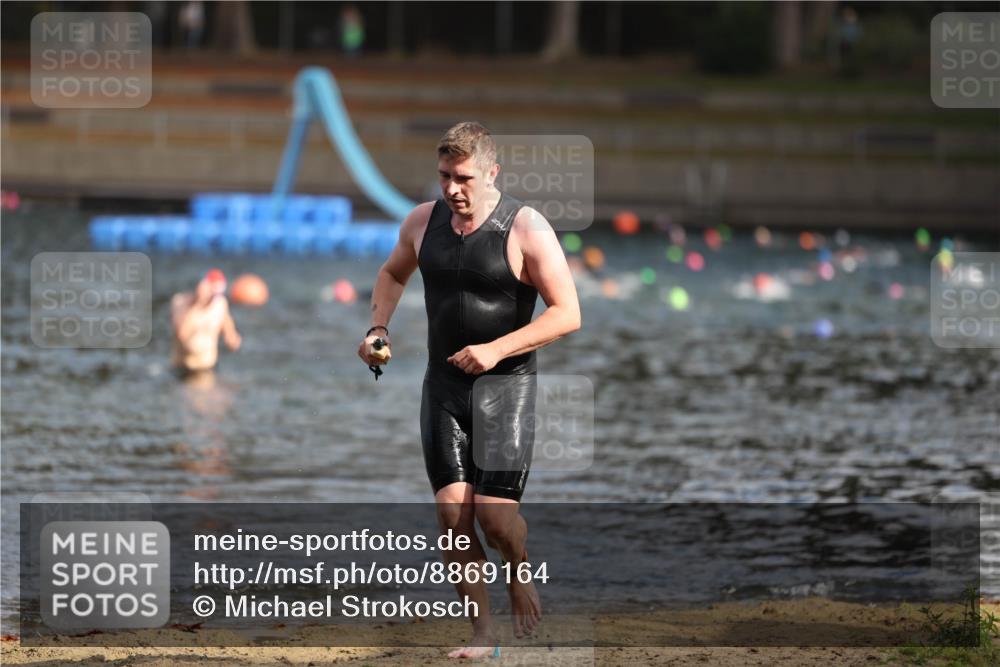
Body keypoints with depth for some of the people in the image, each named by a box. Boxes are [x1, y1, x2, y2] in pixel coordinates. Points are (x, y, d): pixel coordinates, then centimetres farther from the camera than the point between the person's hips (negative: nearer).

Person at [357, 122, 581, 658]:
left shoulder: (526, 229, -10)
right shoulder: (423, 221, 5)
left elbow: (567, 313, -11)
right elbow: (392, 274, 26)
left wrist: (497, 349, -20)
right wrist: (379, 328, 7)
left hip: (506, 387, -4)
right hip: (443, 386, 4)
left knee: (495, 513, -12)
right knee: (452, 511, -5)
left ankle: (520, 577, 21)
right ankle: (483, 630, 6)